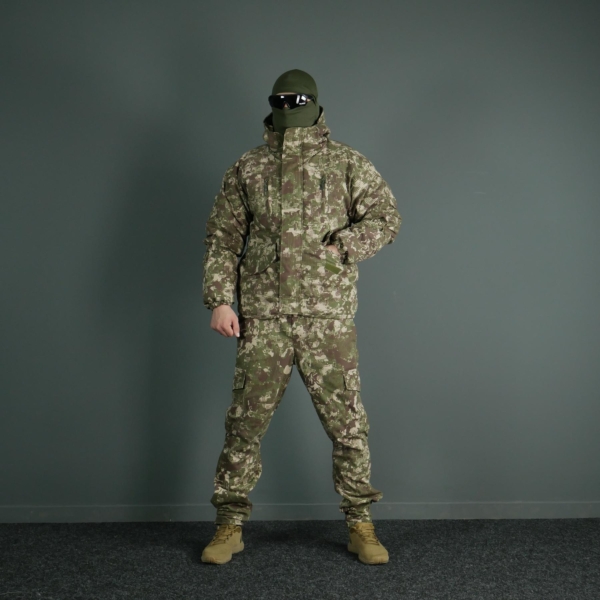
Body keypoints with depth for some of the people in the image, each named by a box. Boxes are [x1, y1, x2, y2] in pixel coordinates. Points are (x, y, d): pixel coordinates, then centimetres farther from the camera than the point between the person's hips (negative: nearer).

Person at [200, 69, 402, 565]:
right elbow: (222, 238, 10)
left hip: (328, 316, -1)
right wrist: (219, 300, 0)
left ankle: (361, 525, 18)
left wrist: (339, 246, -11)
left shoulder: (347, 163, 6)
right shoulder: (247, 169, 10)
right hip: (263, 318, 1)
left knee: (346, 421, 3)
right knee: (246, 421, 4)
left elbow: (386, 217, 3)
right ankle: (230, 527, 18)